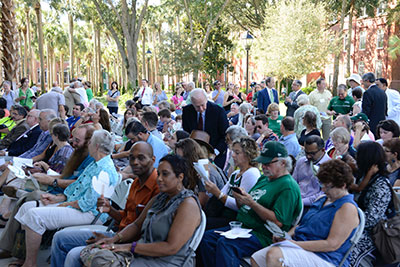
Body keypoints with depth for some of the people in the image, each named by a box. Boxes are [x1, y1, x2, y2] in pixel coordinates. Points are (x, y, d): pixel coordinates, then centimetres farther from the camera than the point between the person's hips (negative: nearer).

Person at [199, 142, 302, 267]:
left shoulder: (288, 187, -10)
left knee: (224, 244, -31)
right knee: (207, 237, -9)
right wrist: (239, 197, -2)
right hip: (241, 226, 9)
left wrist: (252, 203, -21)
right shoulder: (263, 179, 18)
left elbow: (278, 222, -20)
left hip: (263, 235, -9)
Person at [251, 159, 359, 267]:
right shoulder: (322, 199, 17)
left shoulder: (348, 208, -13)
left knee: (273, 255, -33)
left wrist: (295, 244, -20)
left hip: (324, 258, -9)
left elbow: (332, 244, -20)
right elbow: (304, 224, 25)